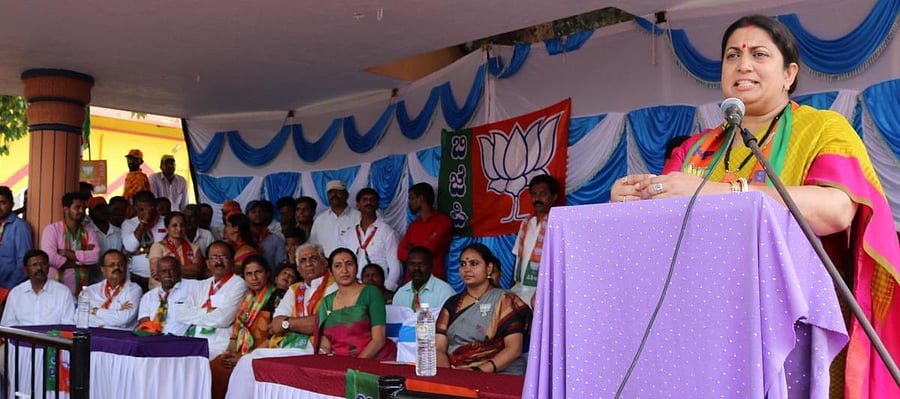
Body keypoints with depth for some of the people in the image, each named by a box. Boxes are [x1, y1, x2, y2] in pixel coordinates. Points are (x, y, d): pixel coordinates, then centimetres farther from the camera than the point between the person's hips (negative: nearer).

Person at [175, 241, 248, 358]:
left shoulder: (238, 284, -1)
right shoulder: (201, 286, 20)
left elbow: (222, 319, -13)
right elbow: (181, 314, 8)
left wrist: (195, 315, 2)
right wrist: (206, 311, -5)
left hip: (217, 344, -5)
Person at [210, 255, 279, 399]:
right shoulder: (248, 299, 20)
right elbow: (237, 329, 18)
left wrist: (246, 356, -15)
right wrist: (230, 351, -3)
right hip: (242, 353, 6)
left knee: (225, 372, -28)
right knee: (212, 367, -21)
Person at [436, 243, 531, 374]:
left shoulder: (506, 301, 5)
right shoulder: (452, 304, 18)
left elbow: (514, 349, -5)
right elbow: (439, 348, 10)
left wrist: (479, 371, -17)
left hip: (500, 375, -3)